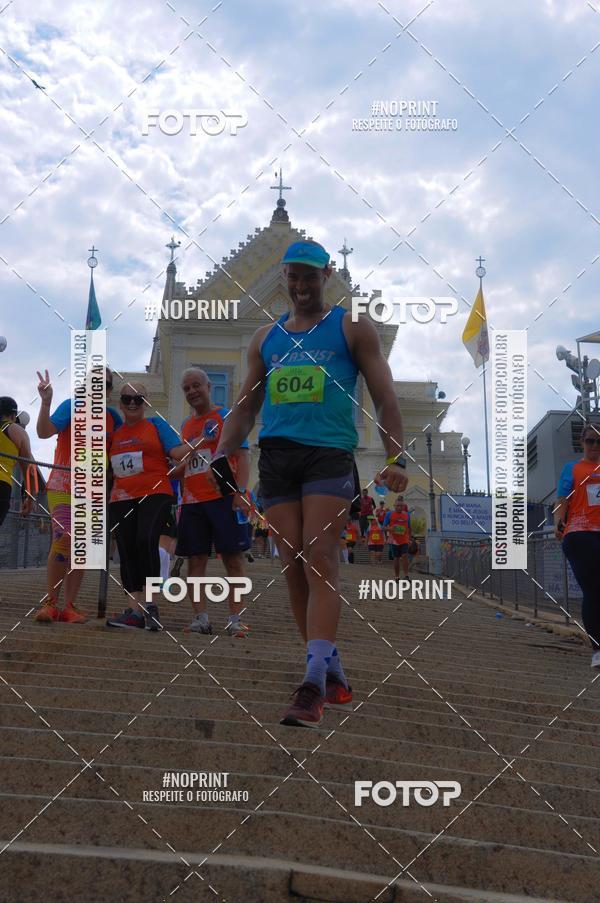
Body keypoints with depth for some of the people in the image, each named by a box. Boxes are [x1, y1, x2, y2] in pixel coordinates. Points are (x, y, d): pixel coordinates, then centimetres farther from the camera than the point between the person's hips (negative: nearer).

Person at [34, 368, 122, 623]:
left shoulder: (112, 417, 11)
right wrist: (46, 401, -31)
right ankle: (50, 602, -10)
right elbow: (44, 432, -17)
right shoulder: (72, 406, -2)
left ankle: (69, 606, 8)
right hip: (63, 485, -4)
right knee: (63, 539, -18)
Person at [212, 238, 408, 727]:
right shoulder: (266, 338, 20)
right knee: (293, 567, 1)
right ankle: (333, 673, 12)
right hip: (276, 455, 5)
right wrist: (220, 457, 9)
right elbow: (246, 407, 22)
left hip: (330, 453, -4)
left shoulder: (352, 328, 9)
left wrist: (395, 458, -8)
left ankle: (314, 684, -20)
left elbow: (385, 396, 4)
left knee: (319, 560, -16)